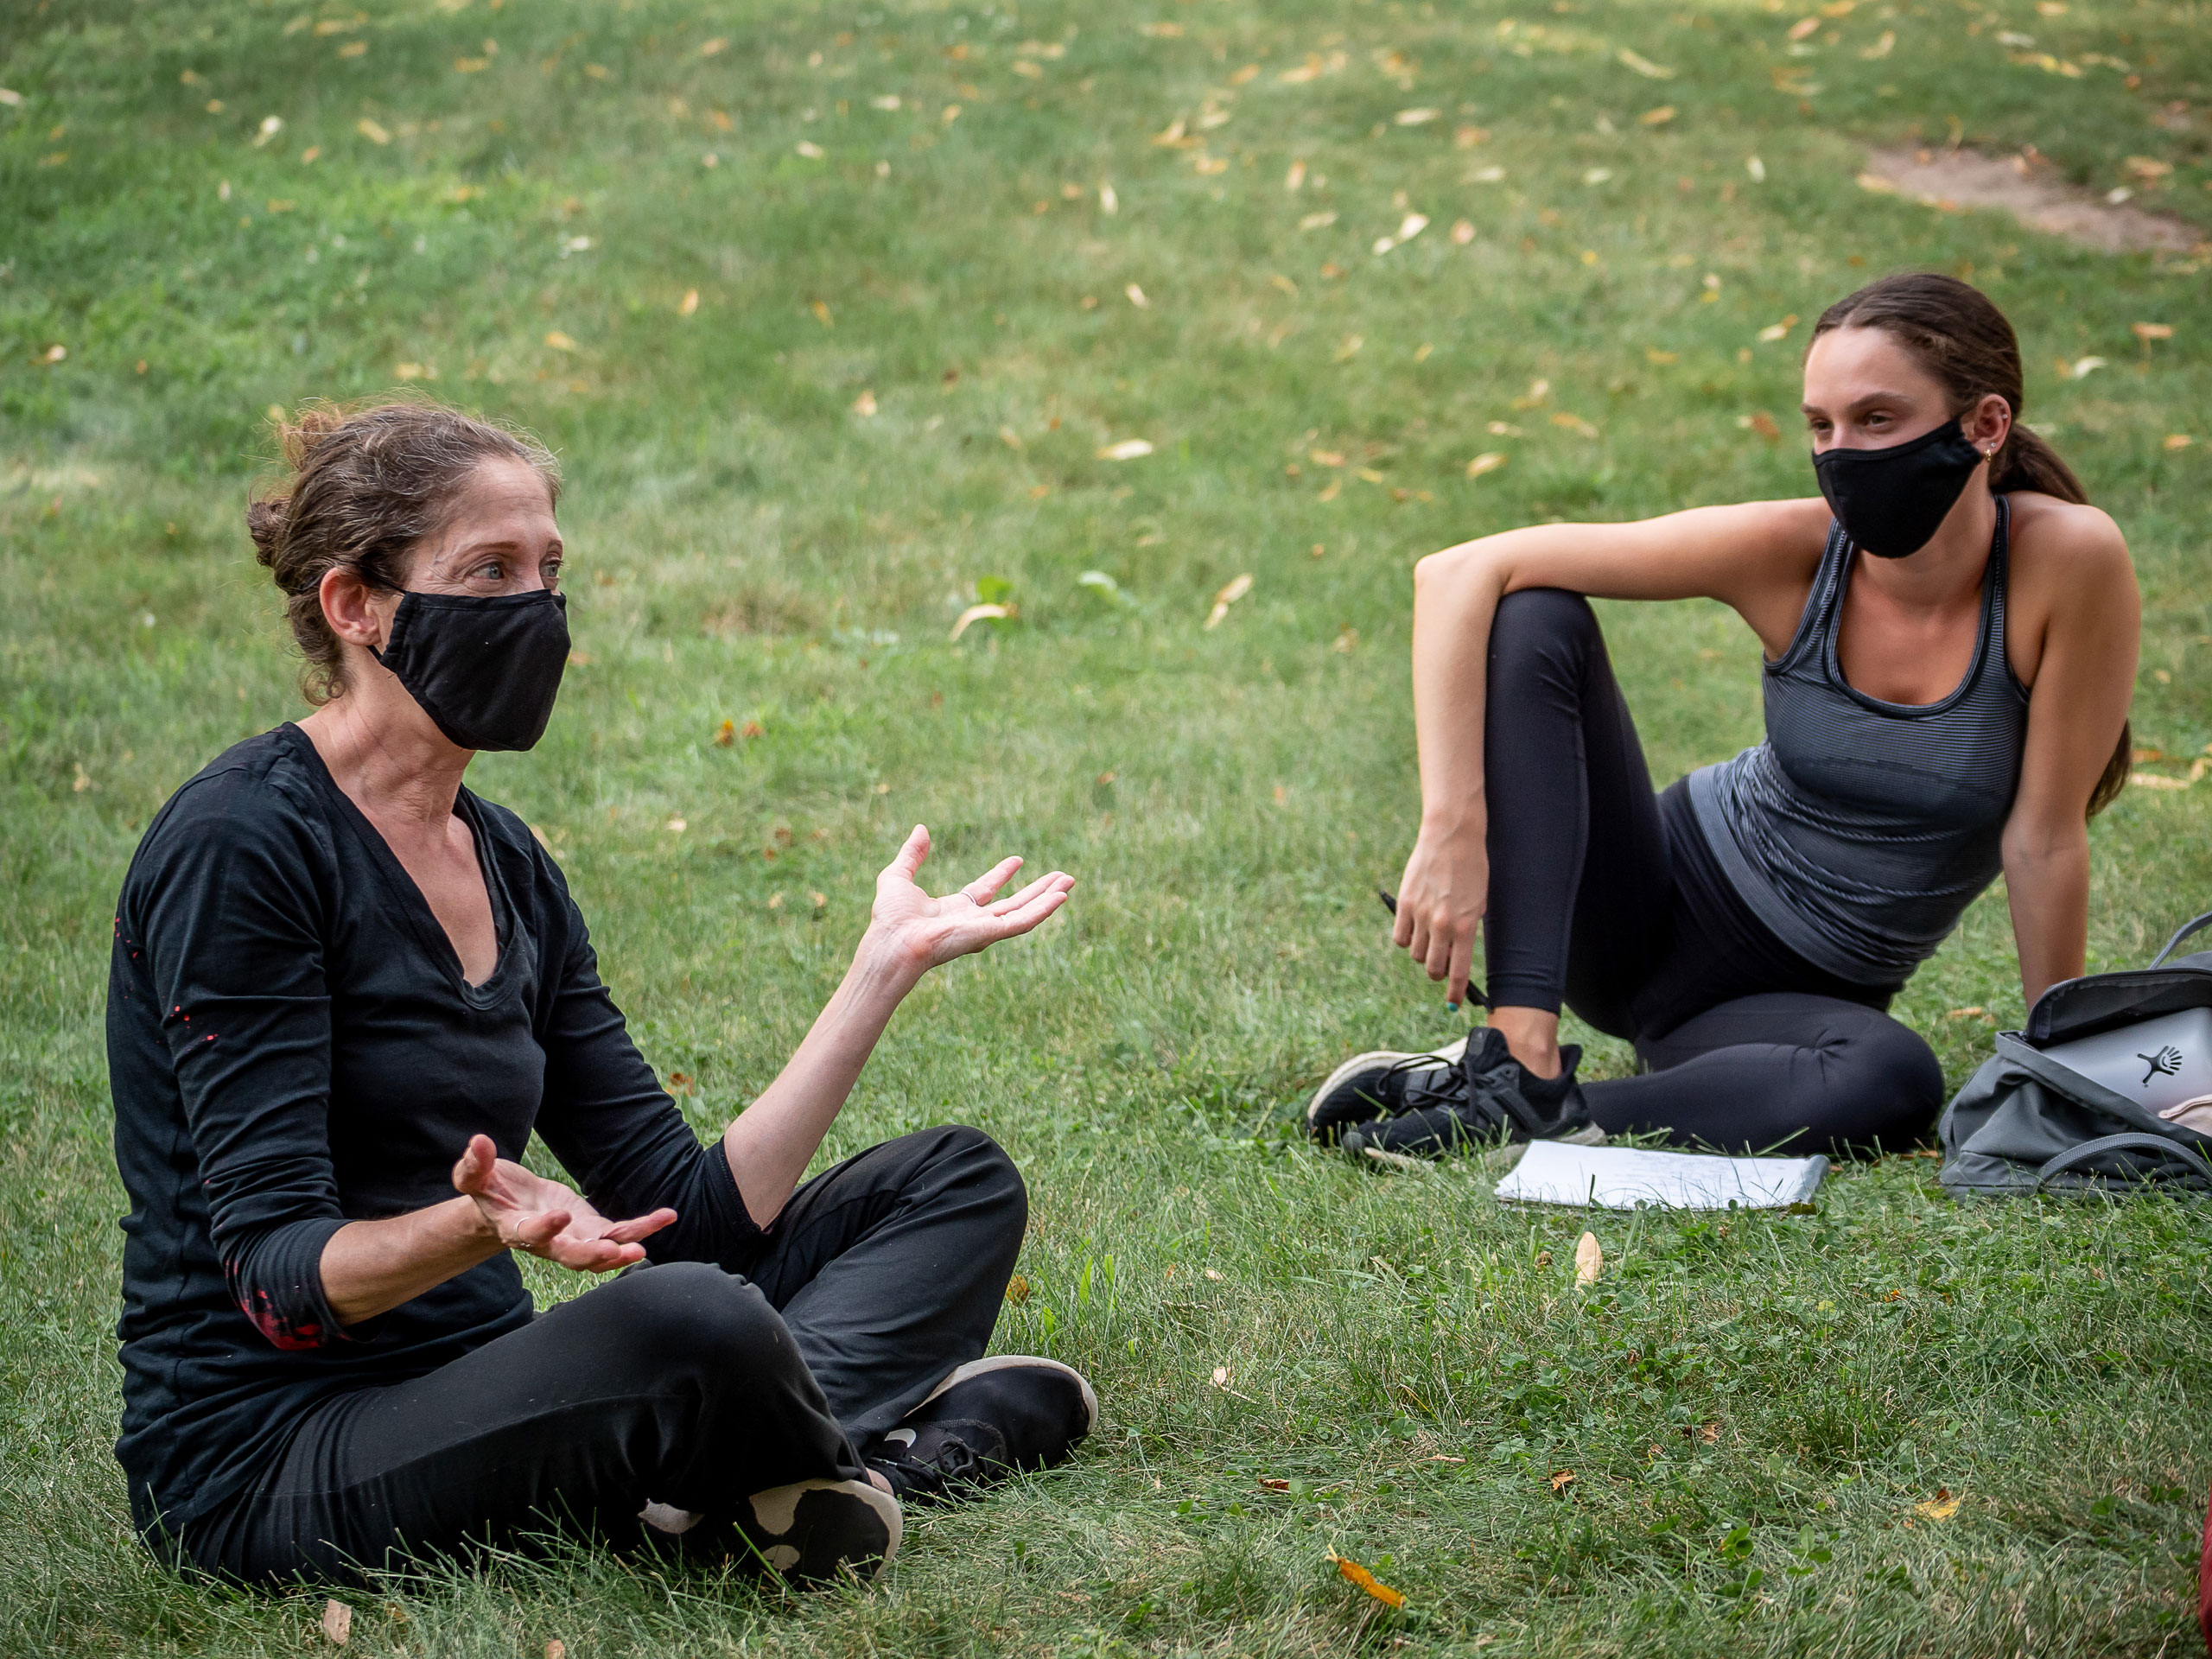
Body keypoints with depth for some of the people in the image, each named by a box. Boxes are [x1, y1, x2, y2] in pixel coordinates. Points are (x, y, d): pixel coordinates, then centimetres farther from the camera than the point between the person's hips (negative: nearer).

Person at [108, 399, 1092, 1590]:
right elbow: (279, 1281, -18)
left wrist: (885, 965, 5)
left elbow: (695, 1214, 7)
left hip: (476, 1387, 10)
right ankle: (906, 1438, -7)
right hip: (268, 1467, -9)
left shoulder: (506, 866, 12)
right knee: (692, 1325, -38)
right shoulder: (239, 844, -14)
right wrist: (480, 1226, -37)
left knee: (955, 1184, 8)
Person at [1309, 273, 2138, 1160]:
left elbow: (2044, 837, -15)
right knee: (1533, 617, -20)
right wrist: (1453, 831, -29)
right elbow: (1460, 573, -20)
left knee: (1893, 1082, -38)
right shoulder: (1793, 552, -18)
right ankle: (1522, 1054, -26)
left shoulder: (2067, 557, -21)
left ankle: (1500, 1117, -24)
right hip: (1655, 909, 1)